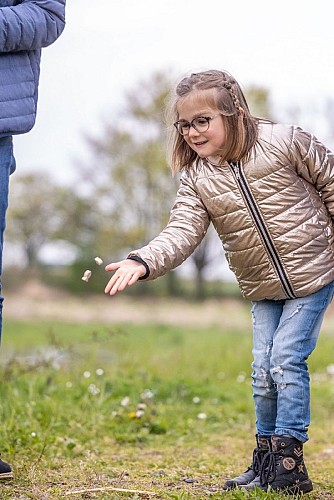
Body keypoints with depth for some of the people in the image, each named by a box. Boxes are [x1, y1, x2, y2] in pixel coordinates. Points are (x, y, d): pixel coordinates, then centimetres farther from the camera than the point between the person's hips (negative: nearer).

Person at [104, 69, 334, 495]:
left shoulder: (285, 142, -16)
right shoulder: (196, 179, -7)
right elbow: (182, 231, -19)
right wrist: (143, 261, -37)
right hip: (262, 288, 4)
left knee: (286, 360, -10)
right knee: (263, 371, 3)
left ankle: (289, 461, 0)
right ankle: (266, 457, 20)